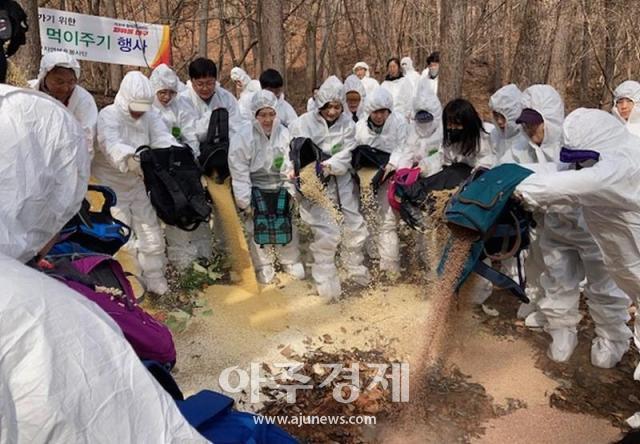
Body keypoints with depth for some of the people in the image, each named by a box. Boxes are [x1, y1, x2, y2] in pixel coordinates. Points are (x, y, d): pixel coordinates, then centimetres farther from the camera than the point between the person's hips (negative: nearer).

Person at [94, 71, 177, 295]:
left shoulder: (151, 116, -3)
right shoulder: (108, 115, -18)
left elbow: (164, 139, -20)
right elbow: (112, 146, -38)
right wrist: (131, 160, -59)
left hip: (138, 185, 5)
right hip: (111, 187, -5)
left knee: (152, 235, 10)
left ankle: (156, 282, 26)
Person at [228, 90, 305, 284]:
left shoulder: (283, 133, -8)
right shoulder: (243, 136, -20)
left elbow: (289, 166, 2)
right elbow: (239, 171, -16)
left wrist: (290, 191, 3)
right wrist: (245, 202, -15)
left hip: (278, 188, 3)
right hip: (255, 190, -3)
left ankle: (291, 262, 33)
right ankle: (264, 266, 24)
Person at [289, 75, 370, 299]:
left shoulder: (347, 124, -1)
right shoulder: (303, 123, -10)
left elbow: (346, 156, -10)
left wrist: (328, 166, -28)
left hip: (342, 180, 4)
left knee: (356, 226, 11)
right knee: (326, 232, -10)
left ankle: (355, 268, 37)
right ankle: (325, 278, 10)